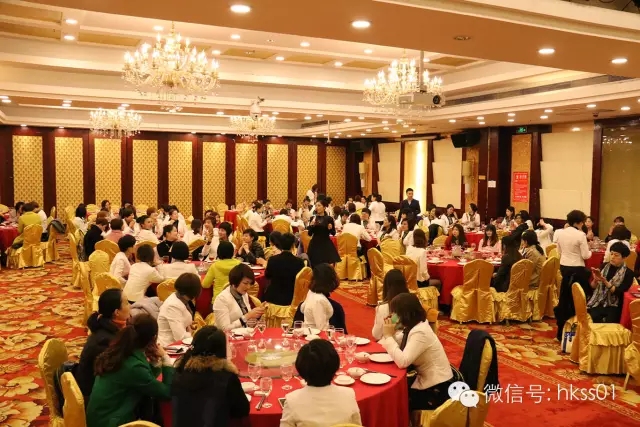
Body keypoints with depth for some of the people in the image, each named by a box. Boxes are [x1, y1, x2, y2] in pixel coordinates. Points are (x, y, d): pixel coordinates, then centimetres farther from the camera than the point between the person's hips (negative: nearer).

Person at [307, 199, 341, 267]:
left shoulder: (329, 218, -2)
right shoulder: (313, 218, 4)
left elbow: (333, 233, 4)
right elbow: (310, 234, 4)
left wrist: (330, 228, -16)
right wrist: (311, 226, -13)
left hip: (326, 245, -2)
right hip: (315, 244, 2)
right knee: (315, 266, 2)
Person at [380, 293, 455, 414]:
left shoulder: (420, 332, -25)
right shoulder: (413, 327, 4)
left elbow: (402, 362, -31)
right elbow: (401, 352, 6)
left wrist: (388, 336, -23)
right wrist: (389, 335, -5)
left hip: (437, 389, -8)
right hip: (426, 380, 8)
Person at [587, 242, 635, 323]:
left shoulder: (628, 273, -1)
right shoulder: (604, 266, 8)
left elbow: (619, 292, -10)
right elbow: (593, 287, 9)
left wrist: (605, 282, -21)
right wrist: (595, 279, -12)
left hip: (613, 307, -2)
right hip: (597, 303, 2)